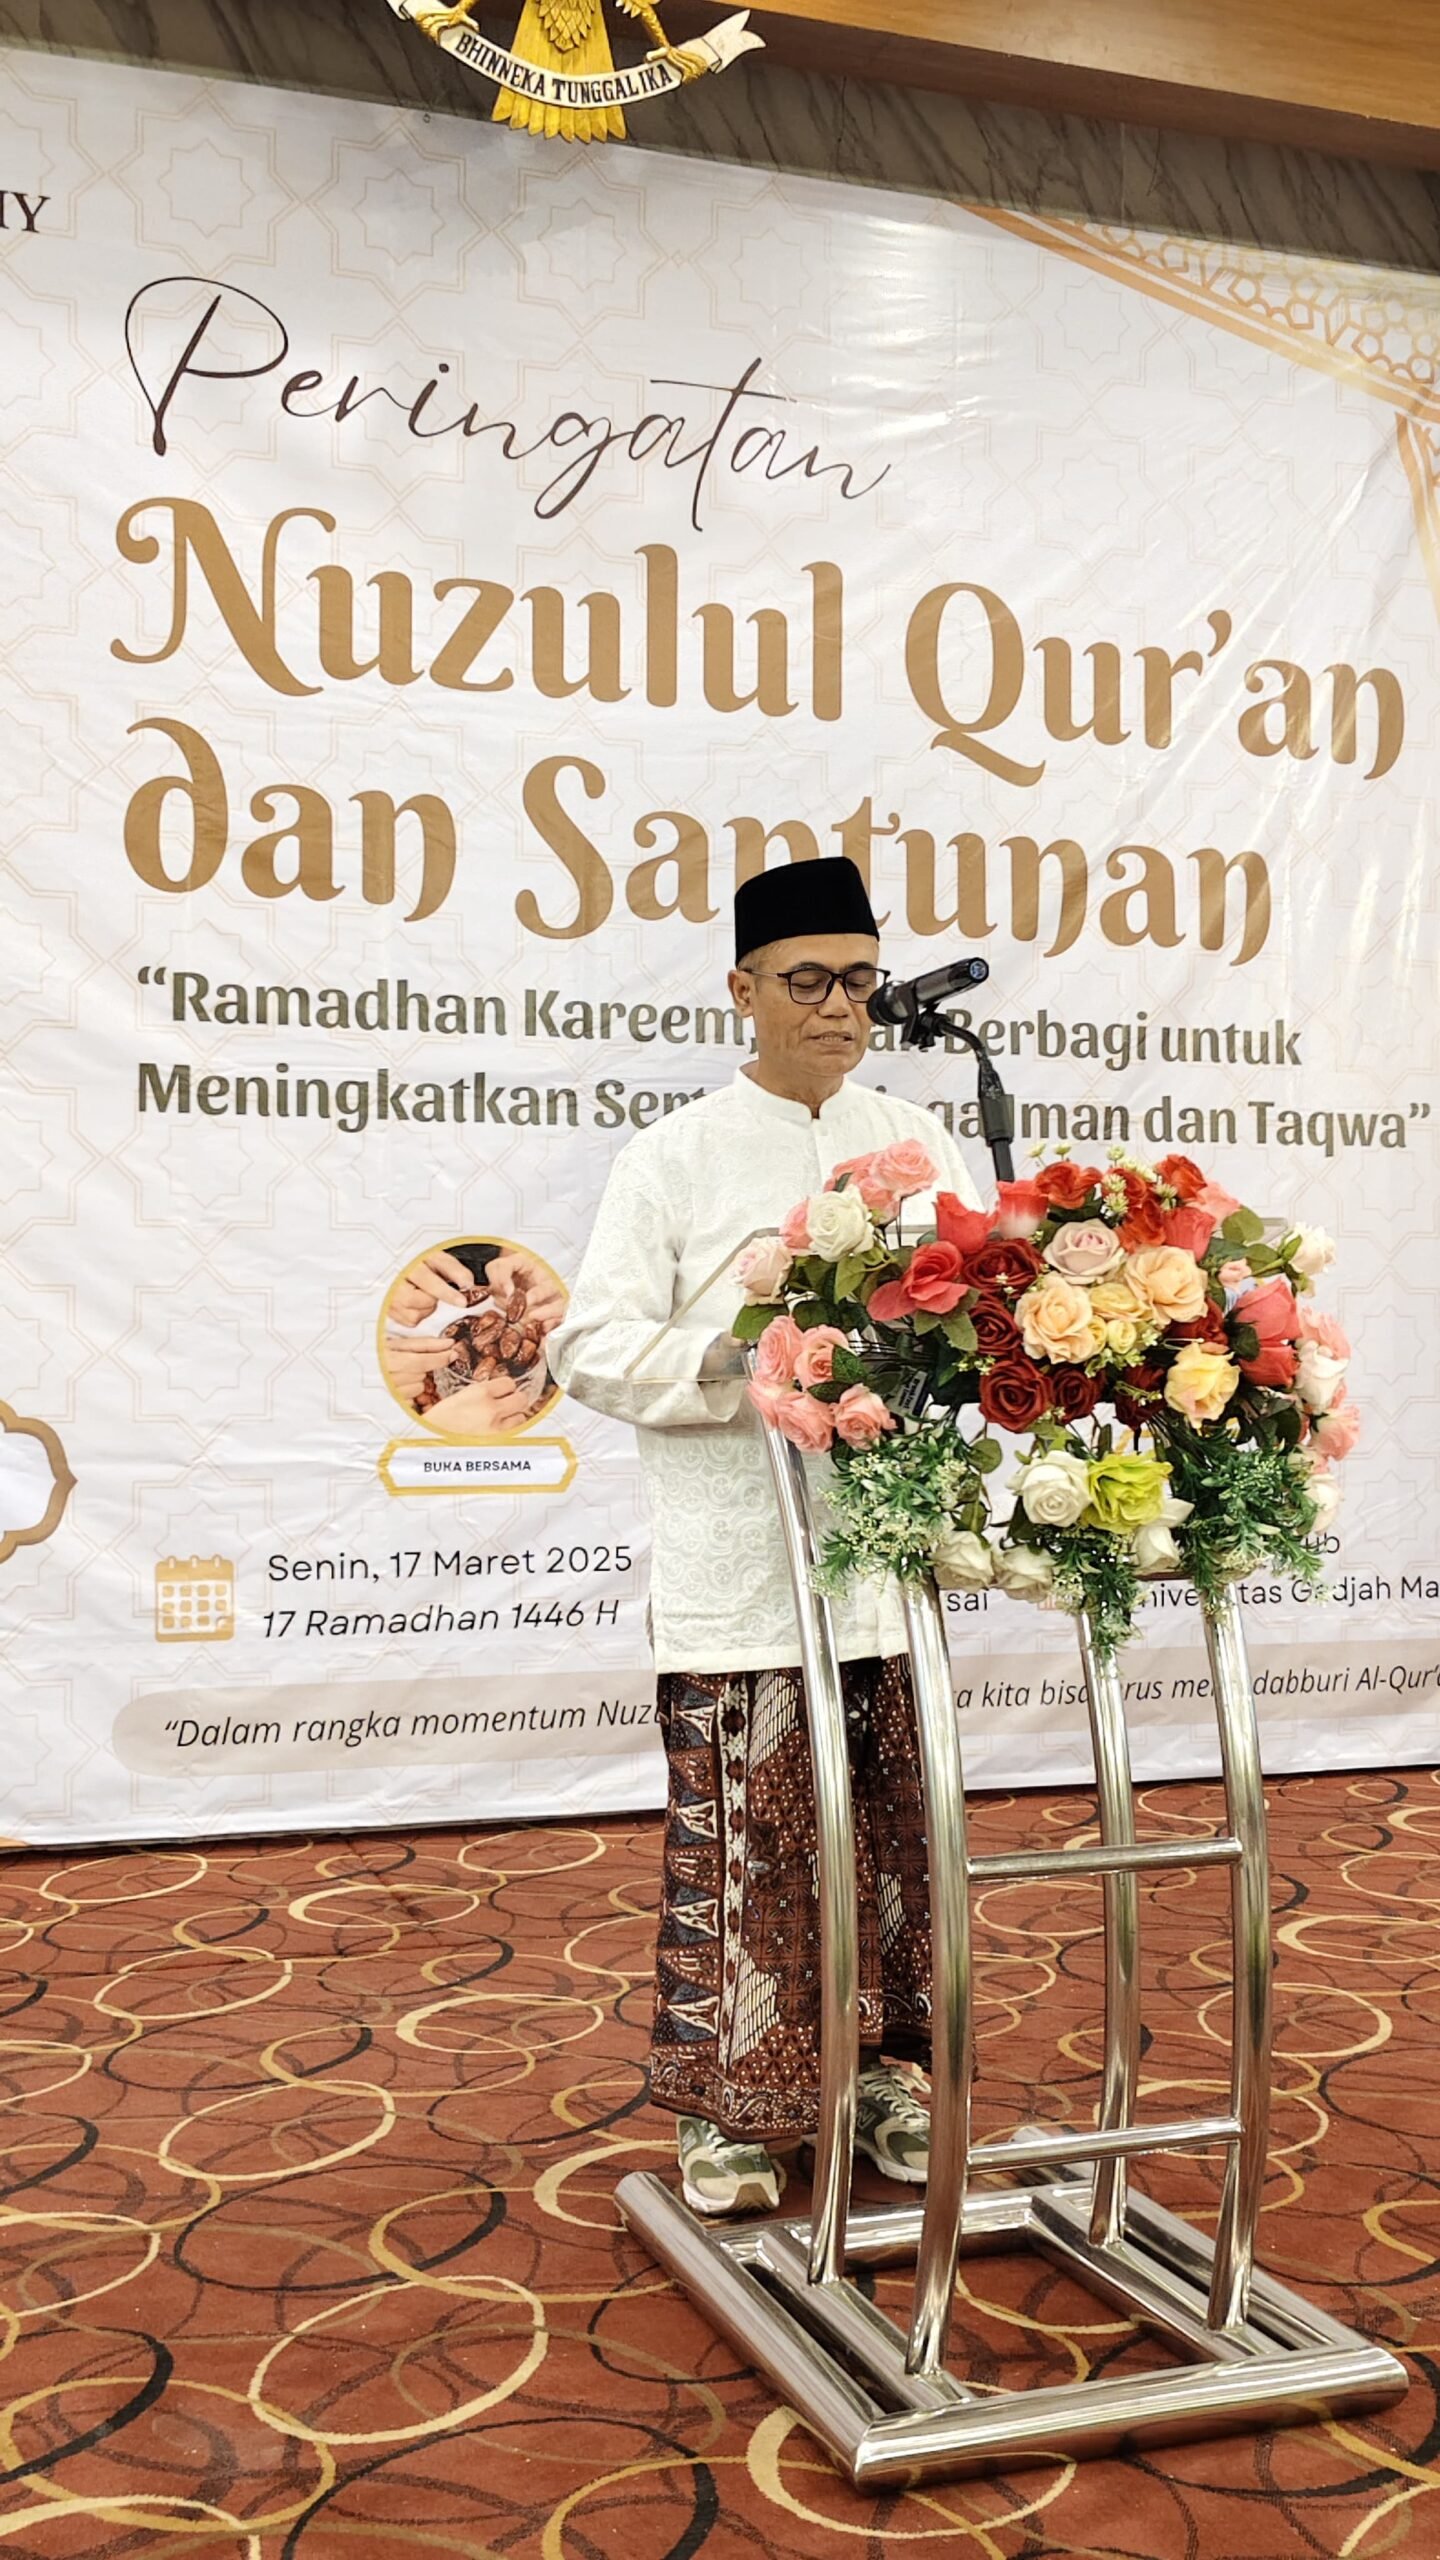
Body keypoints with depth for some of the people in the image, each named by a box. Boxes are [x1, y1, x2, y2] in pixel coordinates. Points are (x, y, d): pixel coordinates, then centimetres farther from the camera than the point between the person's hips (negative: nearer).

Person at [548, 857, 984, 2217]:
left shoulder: (918, 1143, 12)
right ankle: (728, 2106, 17)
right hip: (737, 1568, -3)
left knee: (893, 1827, 12)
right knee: (740, 1838, 1)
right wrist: (734, 1364, -19)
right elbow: (593, 1345, -4)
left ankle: (883, 2068, 29)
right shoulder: (674, 1158, 1)